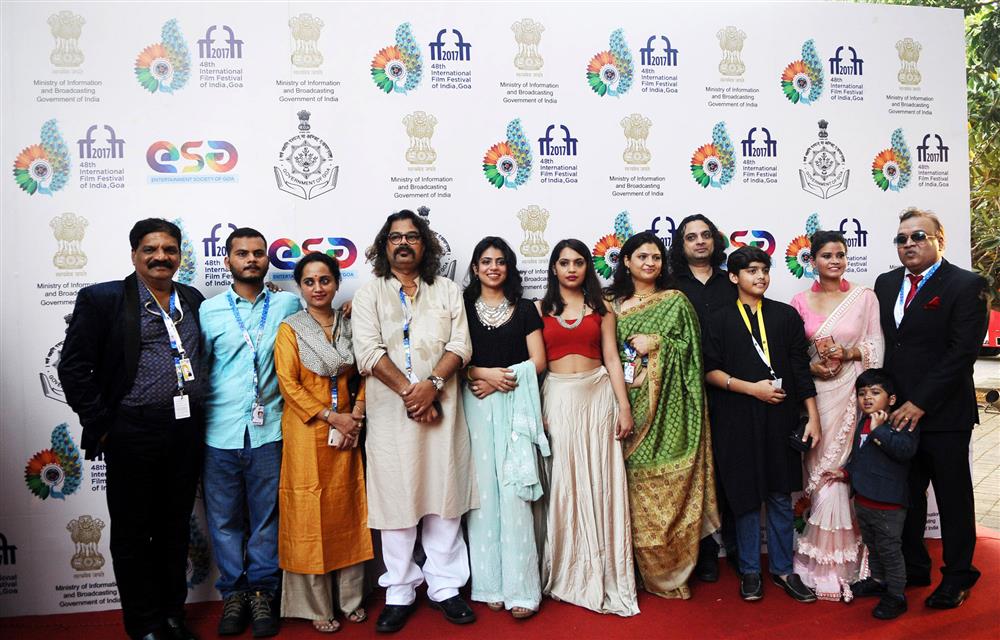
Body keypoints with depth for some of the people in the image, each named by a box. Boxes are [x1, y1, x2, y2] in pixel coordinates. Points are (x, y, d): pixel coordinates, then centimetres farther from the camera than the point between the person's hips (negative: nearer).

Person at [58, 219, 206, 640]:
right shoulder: (102, 299, -3)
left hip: (188, 432, 4)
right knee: (133, 533, 9)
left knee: (175, 529, 15)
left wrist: (200, 416, 9)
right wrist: (100, 424, -9)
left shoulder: (193, 301, 9)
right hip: (133, 435, -4)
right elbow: (73, 367, -5)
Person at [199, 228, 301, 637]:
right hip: (221, 432, 1)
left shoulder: (288, 305, 6)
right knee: (224, 518, 9)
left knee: (267, 516, 7)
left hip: (269, 431, 0)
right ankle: (232, 593, 24)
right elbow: (198, 369, 8)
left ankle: (262, 592, 21)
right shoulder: (209, 310, 6)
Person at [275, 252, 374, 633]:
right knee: (310, 514, 2)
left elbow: (362, 375, 9)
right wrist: (331, 417, -14)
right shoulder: (290, 329, -2)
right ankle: (316, 606, 14)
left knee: (348, 511, 9)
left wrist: (356, 415, -6)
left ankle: (351, 598, 23)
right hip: (307, 433, -3)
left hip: (347, 433, 3)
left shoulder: (350, 326, 9)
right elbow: (288, 383, -9)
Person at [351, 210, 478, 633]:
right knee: (396, 501, 4)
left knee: (444, 496, 6)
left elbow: (460, 345, 2)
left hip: (441, 409, 2)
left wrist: (431, 384, -14)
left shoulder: (447, 291, 12)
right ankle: (399, 593, 16)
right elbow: (369, 352, -6)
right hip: (391, 412, -1)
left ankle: (444, 586, 18)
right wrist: (409, 392, -13)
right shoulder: (369, 294, 6)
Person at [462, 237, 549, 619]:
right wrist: (485, 373, -12)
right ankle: (490, 583, 8)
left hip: (515, 404, 0)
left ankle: (520, 588, -3)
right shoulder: (463, 308, 11)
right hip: (476, 405, 1)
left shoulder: (525, 309, 11)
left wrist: (496, 381, -6)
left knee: (514, 491, -8)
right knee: (484, 490, -1)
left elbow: (538, 362, 4)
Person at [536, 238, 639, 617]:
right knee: (564, 485, 5)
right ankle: (569, 574, 18)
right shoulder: (540, 309, 7)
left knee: (601, 483, 4)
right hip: (558, 398, 0)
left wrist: (624, 407, -3)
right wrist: (536, 412, -5)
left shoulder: (601, 308, 8)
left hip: (598, 397, 1)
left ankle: (606, 575, 16)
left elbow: (612, 359, 5)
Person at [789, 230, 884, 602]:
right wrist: (810, 366, -11)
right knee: (820, 472, 2)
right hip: (814, 394, 1)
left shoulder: (864, 297, 3)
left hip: (853, 393, -1)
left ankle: (845, 560, 15)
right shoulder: (800, 302, 5)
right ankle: (823, 563, 16)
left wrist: (848, 353, -14)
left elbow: (876, 347, 3)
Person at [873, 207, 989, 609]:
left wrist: (919, 403, -17)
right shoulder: (885, 283, 10)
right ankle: (913, 568, 28)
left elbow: (963, 352, -15)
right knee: (906, 495, 13)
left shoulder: (966, 285, -8)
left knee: (953, 497, 9)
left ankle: (958, 576, 26)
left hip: (942, 413, -5)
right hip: (898, 411, 5)